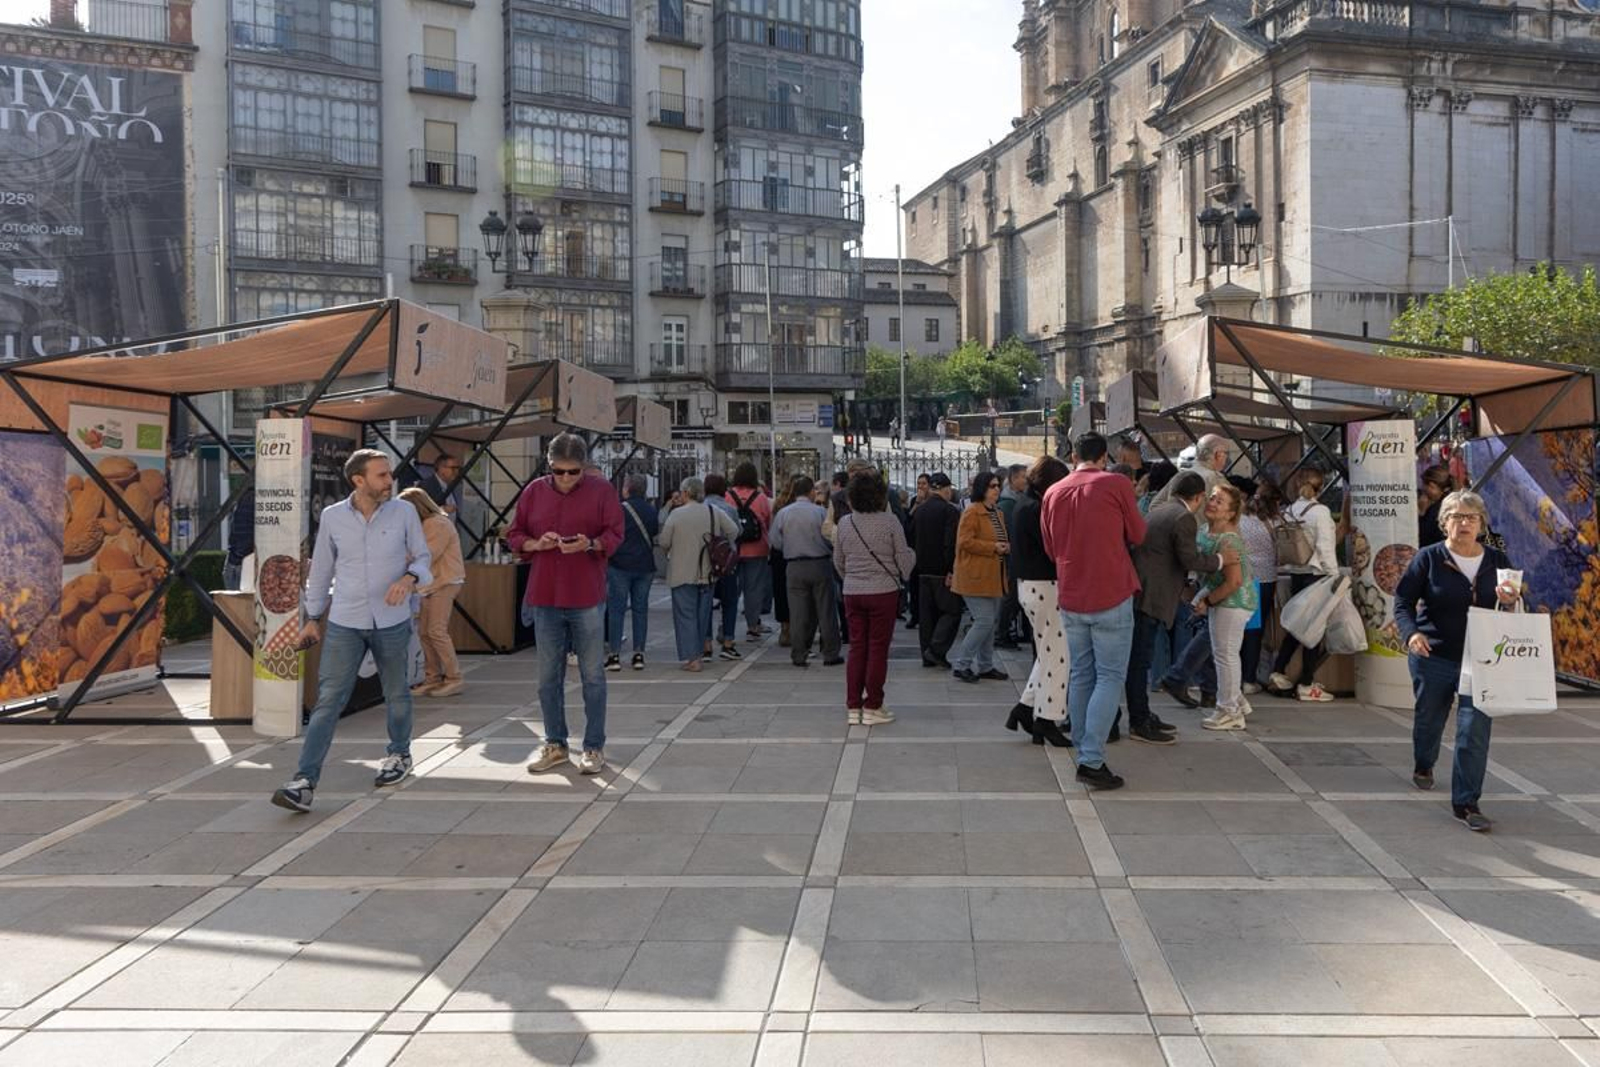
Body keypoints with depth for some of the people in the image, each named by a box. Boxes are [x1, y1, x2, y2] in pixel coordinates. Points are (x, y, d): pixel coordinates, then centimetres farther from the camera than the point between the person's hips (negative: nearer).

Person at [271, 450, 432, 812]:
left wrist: (408, 578, -18)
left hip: (392, 622, 0)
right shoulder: (332, 516, -3)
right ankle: (305, 782, -8)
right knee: (328, 700, -6)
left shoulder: (404, 512, -5)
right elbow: (321, 569, 8)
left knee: (396, 693, 16)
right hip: (344, 623, 0)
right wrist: (312, 618, 11)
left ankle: (399, 754, 39)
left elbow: (423, 557, 4)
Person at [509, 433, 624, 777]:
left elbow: (615, 535, -2)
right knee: (549, 676, 10)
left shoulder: (601, 490, -1)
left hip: (587, 598, -3)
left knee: (593, 675, 3)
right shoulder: (534, 491, 7)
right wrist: (536, 544, -11)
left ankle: (594, 747, 13)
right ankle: (555, 745, 22)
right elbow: (514, 536, 10)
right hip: (544, 597, 3)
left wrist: (590, 545, -21)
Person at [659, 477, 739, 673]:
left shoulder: (676, 514, -12)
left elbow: (664, 542, -8)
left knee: (685, 614, 2)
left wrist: (669, 553, 14)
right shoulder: (715, 511, -2)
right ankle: (703, 646, 27)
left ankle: (692, 658, -3)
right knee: (703, 611, 18)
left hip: (683, 574, -4)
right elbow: (734, 531, 0)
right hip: (707, 572, 4)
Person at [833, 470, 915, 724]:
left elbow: (838, 562, 11)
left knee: (857, 647, 11)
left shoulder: (844, 523, 2)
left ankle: (853, 706, 13)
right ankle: (872, 707, 7)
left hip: (852, 592, 4)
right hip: (883, 591, -4)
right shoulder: (889, 522, -10)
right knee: (878, 648, 4)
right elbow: (903, 560, -5)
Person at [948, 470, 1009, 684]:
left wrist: (1005, 546, 8)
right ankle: (960, 664, -1)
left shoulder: (997, 513, 17)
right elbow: (965, 541, -20)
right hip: (976, 577, -9)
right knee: (984, 621, -12)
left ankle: (985, 666, 22)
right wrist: (993, 547, -19)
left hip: (993, 576, 9)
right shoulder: (972, 512, -12)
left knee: (990, 622, 12)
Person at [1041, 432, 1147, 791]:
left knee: (1081, 675, 14)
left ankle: (1084, 753, 19)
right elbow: (1137, 535, 1)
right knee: (1110, 677, 0)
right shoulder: (1117, 483, -8)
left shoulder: (1053, 493, 4)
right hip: (1111, 596, -4)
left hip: (1070, 599, 5)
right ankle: (1092, 760, -8)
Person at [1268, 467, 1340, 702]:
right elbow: (1325, 548, -13)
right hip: (1316, 574, -6)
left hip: (1295, 574, 6)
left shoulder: (1288, 512, 4)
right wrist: (1334, 575, -8)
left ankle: (1278, 672, 15)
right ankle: (1307, 685, 5)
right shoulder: (1320, 511, -11)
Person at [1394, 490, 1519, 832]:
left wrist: (1510, 602, -13)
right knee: (1429, 718, 18)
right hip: (1433, 657, -1)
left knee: (1475, 732, -7)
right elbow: (1403, 600, -6)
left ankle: (1466, 803, 1)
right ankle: (1423, 765, 49)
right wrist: (1411, 633, -24)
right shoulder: (1429, 558, -6)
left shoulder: (1497, 561, 3)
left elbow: (1511, 610, 11)